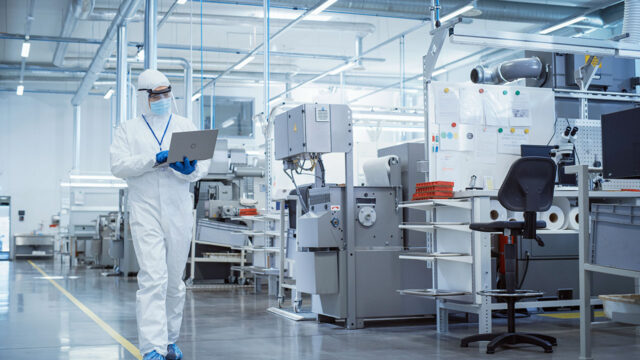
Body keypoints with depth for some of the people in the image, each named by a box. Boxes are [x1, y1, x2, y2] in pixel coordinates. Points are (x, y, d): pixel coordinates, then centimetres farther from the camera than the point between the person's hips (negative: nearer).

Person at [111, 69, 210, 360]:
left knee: (175, 281, 10)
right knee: (153, 279, -14)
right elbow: (118, 165, -4)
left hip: (179, 212, 3)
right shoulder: (129, 129, 9)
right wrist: (154, 159, -16)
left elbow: (203, 164, 5)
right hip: (145, 212, -3)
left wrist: (189, 169, -18)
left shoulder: (186, 126, 13)